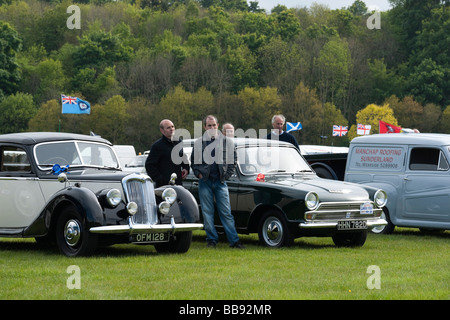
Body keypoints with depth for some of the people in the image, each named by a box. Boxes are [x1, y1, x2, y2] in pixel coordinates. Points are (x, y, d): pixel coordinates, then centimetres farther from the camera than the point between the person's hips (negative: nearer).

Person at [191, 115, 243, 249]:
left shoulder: (227, 142, 6)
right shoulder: (198, 143, 7)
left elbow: (233, 160, 11)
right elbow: (193, 161, 14)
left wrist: (227, 174, 2)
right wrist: (198, 173, 1)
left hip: (220, 182, -1)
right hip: (205, 182, 1)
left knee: (226, 212, -4)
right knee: (207, 212, 2)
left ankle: (234, 240, -4)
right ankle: (212, 240, 8)